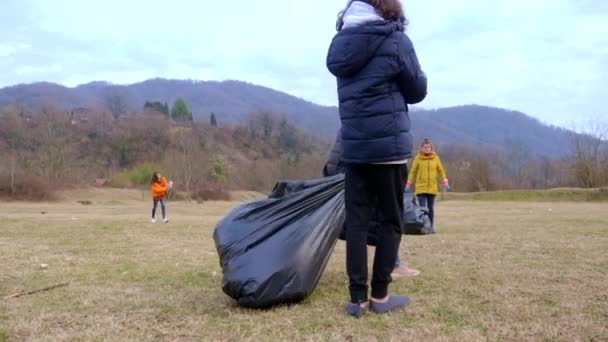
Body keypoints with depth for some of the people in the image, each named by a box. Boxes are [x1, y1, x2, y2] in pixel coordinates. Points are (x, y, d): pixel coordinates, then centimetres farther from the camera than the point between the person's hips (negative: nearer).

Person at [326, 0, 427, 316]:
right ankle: (379, 295, 9)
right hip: (389, 143, -5)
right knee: (390, 220, 6)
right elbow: (417, 91, 3)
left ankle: (357, 297, 6)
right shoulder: (395, 40, -5)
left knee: (356, 220, 5)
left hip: (353, 145, 5)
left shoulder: (341, 41, 11)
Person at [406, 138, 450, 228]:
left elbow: (441, 171, 9)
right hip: (421, 188, -2)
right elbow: (413, 172, 2)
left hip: (432, 188, 2)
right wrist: (408, 185, 0)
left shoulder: (435, 158, 4)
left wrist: (446, 183, 1)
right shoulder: (418, 158, -1)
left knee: (431, 208, 8)